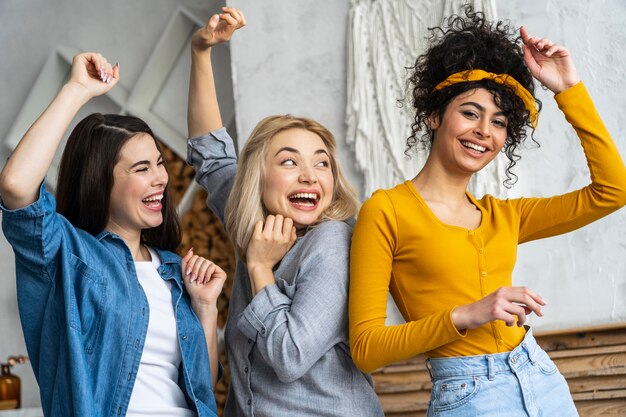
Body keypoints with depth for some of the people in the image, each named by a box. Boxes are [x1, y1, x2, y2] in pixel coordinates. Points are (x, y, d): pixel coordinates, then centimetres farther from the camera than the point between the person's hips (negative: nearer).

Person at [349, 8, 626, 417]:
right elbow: (365, 347, -10)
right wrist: (462, 317, -22)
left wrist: (569, 89, 5)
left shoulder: (502, 216, 10)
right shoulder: (386, 211, -6)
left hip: (546, 383, 6)